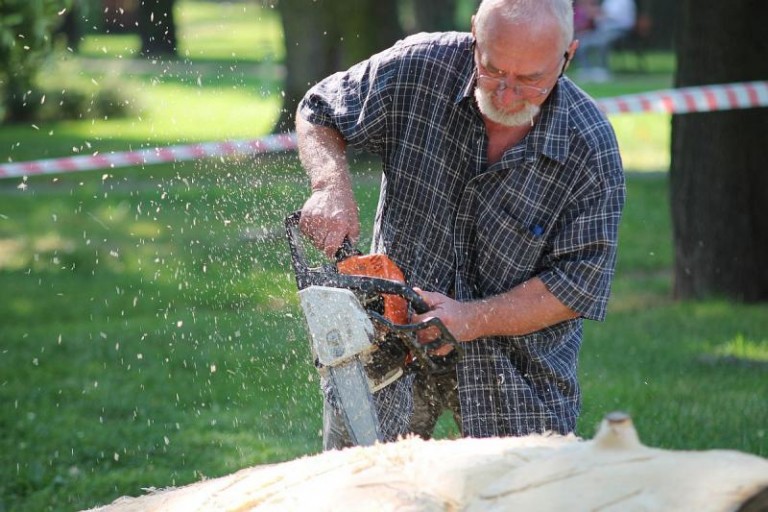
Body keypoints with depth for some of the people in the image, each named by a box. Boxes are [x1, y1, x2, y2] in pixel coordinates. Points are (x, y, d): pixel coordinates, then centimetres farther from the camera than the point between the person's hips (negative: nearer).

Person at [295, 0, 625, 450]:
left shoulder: (591, 148, -16)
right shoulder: (420, 67, -13)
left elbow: (580, 281, -13)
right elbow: (320, 114, 3)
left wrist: (472, 320, -23)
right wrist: (331, 187, -17)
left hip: (519, 355, 0)